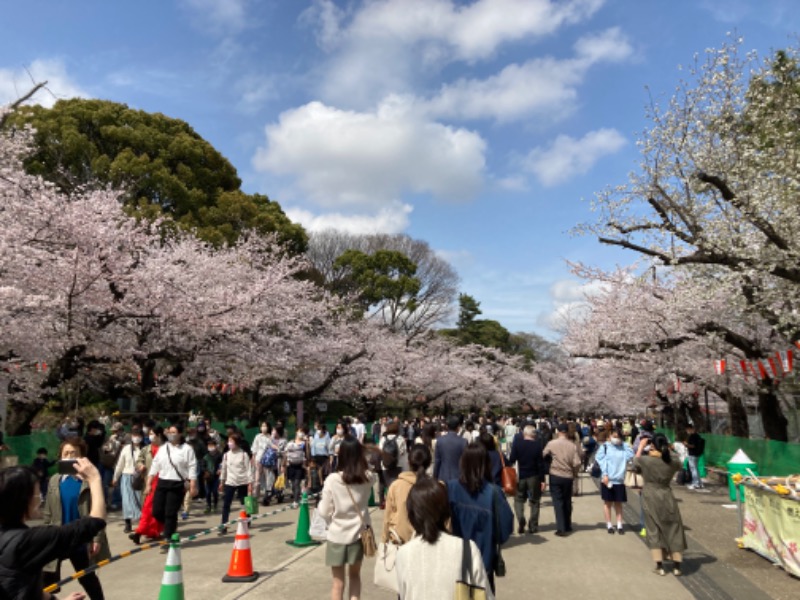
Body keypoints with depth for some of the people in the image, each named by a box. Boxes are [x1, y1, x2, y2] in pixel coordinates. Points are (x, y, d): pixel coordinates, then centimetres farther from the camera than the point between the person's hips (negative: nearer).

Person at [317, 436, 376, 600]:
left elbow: (325, 512, -11)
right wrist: (359, 452, 8)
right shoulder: (367, 478, -10)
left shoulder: (332, 479, -17)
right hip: (358, 534, 3)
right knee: (355, 575, 24)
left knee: (338, 581, 13)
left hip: (337, 536, -2)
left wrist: (320, 503, 9)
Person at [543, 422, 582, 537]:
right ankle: (568, 526, 29)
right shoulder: (572, 445, -7)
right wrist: (573, 473, 7)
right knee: (567, 501, 17)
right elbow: (577, 463, -10)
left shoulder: (551, 444, -10)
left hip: (555, 476, -2)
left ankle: (561, 528, -2)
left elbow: (543, 456, 1)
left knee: (558, 501, 3)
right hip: (568, 477, 2)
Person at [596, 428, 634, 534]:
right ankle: (609, 525, 14)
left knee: (618, 503, 9)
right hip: (607, 479, -2)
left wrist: (627, 445, -6)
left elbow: (630, 456, -6)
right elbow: (601, 461, -7)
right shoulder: (605, 447, -2)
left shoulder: (624, 447, 8)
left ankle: (619, 525, 17)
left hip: (619, 480, 2)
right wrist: (605, 475, -14)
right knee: (607, 502, 6)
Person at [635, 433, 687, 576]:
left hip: (650, 497, -2)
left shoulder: (646, 460, -15)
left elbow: (636, 460, 7)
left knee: (654, 530, 8)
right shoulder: (672, 461, -9)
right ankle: (676, 566, 17)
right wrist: (667, 451, 16)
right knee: (673, 529, 13)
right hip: (666, 496, 2)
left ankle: (660, 566, 10)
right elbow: (678, 464, 15)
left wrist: (641, 446, 20)